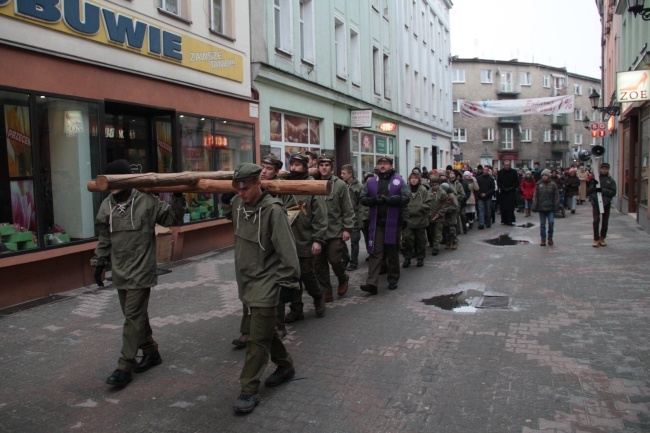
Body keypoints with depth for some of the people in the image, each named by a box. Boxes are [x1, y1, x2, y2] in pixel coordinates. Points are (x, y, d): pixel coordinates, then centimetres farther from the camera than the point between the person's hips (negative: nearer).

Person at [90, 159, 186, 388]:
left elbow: (172, 219, -1)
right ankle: (151, 352, 30)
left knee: (133, 317, -4)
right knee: (135, 315, 14)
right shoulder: (107, 206, 7)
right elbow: (104, 239, 16)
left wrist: (178, 198, -13)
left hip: (140, 271, -6)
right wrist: (99, 263, 15)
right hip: (120, 272, 6)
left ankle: (125, 367, 2)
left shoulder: (147, 201, -9)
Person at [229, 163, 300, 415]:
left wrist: (288, 282, -18)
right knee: (264, 329, 20)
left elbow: (286, 249, -20)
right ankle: (285, 365, 39)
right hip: (247, 281, 8)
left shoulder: (273, 209, -20)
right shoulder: (238, 204, 3)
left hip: (266, 283, -8)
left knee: (258, 339, -3)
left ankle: (249, 391, 7)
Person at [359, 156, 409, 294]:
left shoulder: (399, 180, 2)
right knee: (375, 253, -3)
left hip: (393, 223, -1)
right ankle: (372, 283, -8)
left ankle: (393, 281, 24)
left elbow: (405, 198, -9)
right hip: (376, 223, 1)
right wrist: (374, 199, -14)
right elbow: (362, 199, 5)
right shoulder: (371, 182, 8)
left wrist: (388, 199, -19)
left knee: (393, 253, 11)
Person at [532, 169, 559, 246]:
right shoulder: (539, 185, 3)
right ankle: (543, 240, 13)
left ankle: (550, 237, 13)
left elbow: (556, 196, 3)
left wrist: (556, 206, -2)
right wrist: (534, 206, -1)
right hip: (541, 208, 1)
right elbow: (535, 196, 5)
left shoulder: (553, 184, 1)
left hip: (550, 208, -1)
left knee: (551, 222, -8)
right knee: (542, 224, 5)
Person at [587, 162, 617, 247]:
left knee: (605, 222, 8)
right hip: (596, 202, -2)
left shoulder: (611, 181, 6)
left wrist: (602, 190, -18)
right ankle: (596, 239, -4)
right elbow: (588, 190, 3)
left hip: (606, 203, 2)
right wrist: (593, 186, -16)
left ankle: (602, 238, 21)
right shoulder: (594, 178, 4)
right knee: (596, 220, -11)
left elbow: (613, 192, -5)